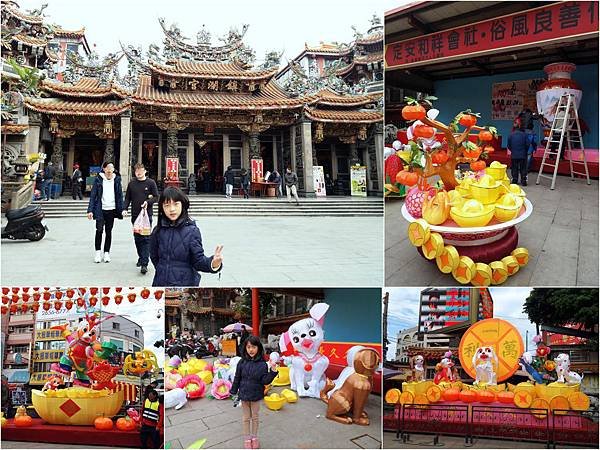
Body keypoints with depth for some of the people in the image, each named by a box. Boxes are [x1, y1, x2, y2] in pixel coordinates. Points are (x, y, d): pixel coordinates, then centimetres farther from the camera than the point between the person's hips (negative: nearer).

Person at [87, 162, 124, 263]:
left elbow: (120, 195, 7)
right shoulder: (98, 180, -1)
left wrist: (121, 209, -1)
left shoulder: (117, 180, 4)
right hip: (100, 210, -1)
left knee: (109, 231, 7)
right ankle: (98, 252, 6)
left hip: (111, 210, 2)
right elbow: (93, 195, -1)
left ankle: (106, 253, 16)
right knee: (99, 230, -5)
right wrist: (90, 210, -8)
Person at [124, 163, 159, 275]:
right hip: (135, 215, 4)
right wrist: (125, 209, -2)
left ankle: (144, 263, -11)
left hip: (147, 215, -4)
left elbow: (156, 197, 2)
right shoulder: (132, 183, 9)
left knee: (146, 239, -9)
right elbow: (127, 198, 13)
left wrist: (148, 202, -16)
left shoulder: (150, 182, 0)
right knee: (137, 238, 11)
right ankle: (141, 258, 28)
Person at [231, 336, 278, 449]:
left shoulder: (262, 364, -13)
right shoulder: (242, 363, -8)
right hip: (244, 394, 1)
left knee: (255, 417, 16)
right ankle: (247, 438, 30)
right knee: (246, 418, 15)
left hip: (256, 395, -1)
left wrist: (273, 372, -27)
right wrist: (234, 392, 1)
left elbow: (265, 381, -14)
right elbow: (237, 378, 0)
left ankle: (254, 437, 35)